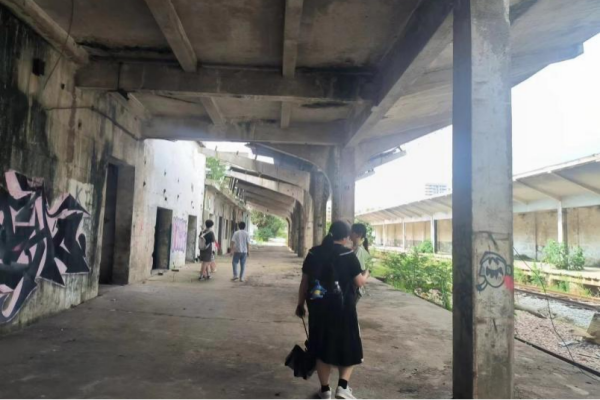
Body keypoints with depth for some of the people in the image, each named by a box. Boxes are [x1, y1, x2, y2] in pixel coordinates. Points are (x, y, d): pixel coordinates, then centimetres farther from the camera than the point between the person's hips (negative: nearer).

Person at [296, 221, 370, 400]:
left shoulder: (313, 253, 1)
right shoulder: (348, 255, -10)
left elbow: (304, 281, 5)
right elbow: (359, 282, -2)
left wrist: (300, 304, 15)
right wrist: (366, 274, 20)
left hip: (318, 308, 4)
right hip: (343, 309, -3)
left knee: (322, 347, 16)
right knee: (349, 347, 15)